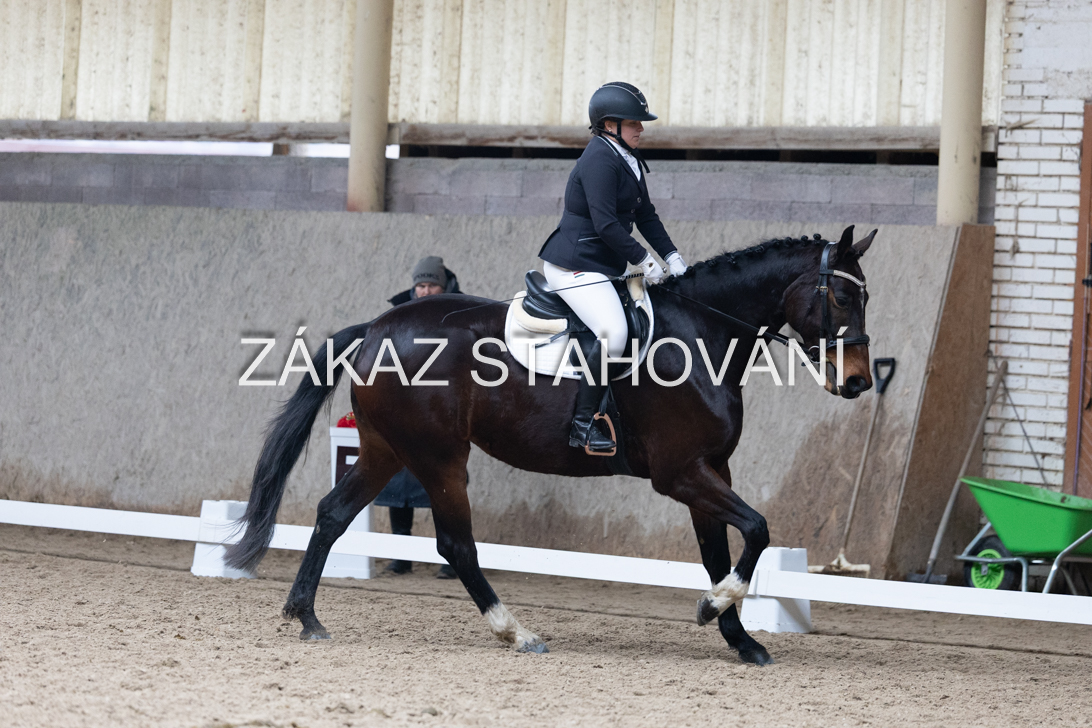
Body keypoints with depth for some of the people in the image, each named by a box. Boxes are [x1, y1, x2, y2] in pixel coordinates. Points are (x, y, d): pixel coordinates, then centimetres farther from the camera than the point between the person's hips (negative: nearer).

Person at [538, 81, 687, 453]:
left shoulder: (629, 159, 15)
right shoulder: (600, 160, -17)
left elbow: (645, 214, 20)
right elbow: (606, 224, -22)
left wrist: (671, 256, 10)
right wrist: (643, 260, -17)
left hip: (604, 266, 11)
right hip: (575, 265, -11)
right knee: (613, 332, -27)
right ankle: (583, 424, -21)